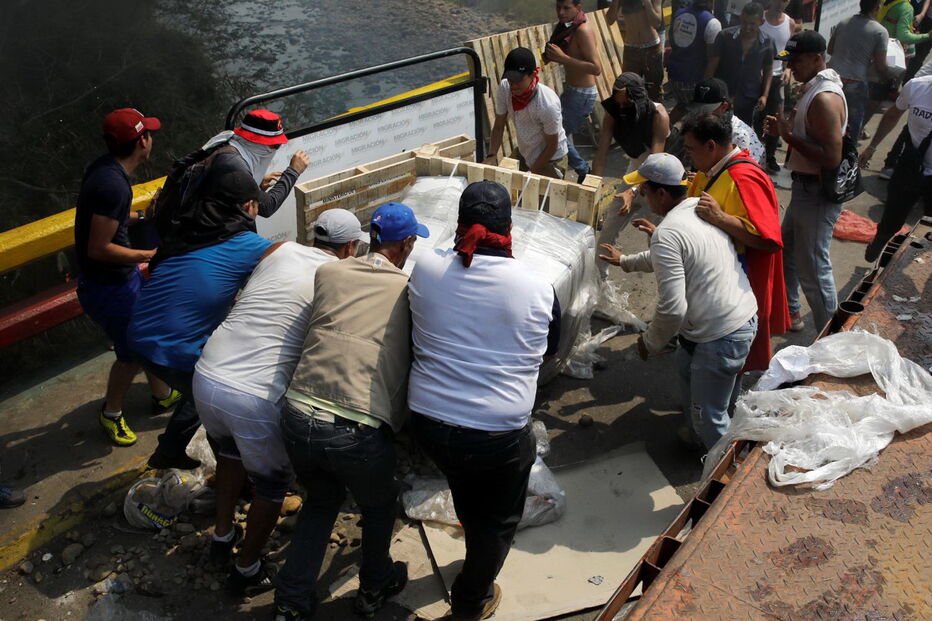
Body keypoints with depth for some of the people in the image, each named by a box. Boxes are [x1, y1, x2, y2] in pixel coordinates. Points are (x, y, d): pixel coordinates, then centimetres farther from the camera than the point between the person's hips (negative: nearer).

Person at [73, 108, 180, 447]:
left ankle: (163, 395, 42)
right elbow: (99, 248, -28)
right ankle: (111, 413, 32)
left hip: (122, 276, 9)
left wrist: (142, 215, 7)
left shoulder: (106, 167, 0)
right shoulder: (113, 184, -30)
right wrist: (149, 256, -19)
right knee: (132, 352, 8)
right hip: (108, 287, -9)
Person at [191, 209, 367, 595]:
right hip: (257, 399, -5)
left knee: (231, 450, 35)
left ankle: (222, 538, 49)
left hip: (206, 376, 6)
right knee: (274, 482, 22)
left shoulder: (281, 251, 12)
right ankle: (247, 571, 36)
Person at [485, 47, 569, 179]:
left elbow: (552, 147, -21)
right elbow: (499, 126, -7)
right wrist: (491, 156, -21)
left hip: (550, 159, -5)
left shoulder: (548, 105, -34)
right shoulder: (505, 88, -19)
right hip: (523, 153, 6)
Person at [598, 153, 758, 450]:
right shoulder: (701, 206, 4)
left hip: (722, 336, -10)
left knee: (709, 418, 5)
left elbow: (672, 309, -26)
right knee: (686, 366, 32)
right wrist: (625, 261, 33)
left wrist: (650, 343, -7)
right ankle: (697, 433, 51)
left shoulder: (666, 234, -25)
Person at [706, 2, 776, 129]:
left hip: (749, 100, 2)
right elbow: (712, 65, -6)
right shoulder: (725, 36, -11)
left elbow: (768, 69, 7)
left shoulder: (767, 43, -5)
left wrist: (764, 95, -3)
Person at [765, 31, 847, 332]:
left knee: (813, 268, -2)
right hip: (805, 186, 11)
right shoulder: (815, 87, 8)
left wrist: (789, 137, -23)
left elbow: (831, 157, -29)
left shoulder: (825, 98, -24)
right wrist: (785, 128, 2)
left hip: (818, 193, -11)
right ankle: (789, 312, 42)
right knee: (786, 250, 24)